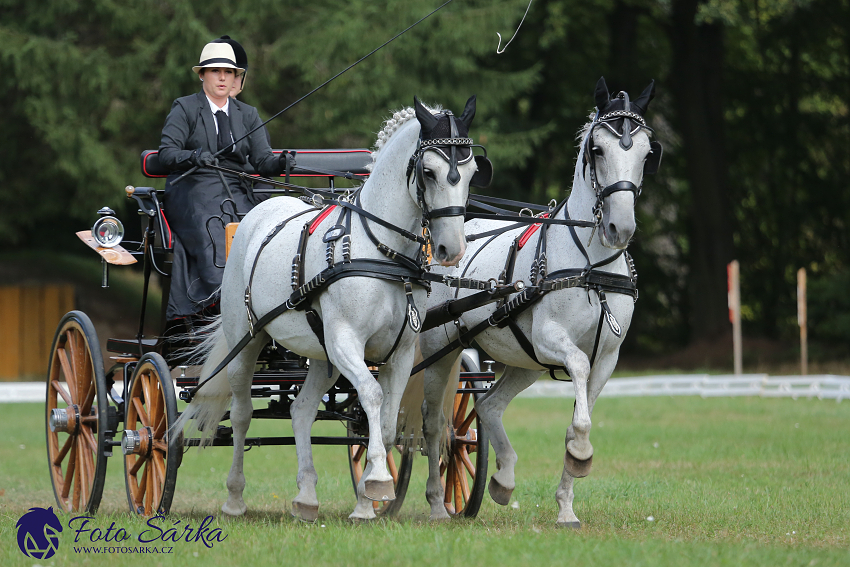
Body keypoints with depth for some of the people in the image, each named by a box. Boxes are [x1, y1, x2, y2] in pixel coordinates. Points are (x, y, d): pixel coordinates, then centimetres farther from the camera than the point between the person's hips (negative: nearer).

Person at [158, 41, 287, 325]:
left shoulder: (248, 115, 18)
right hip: (193, 192, -3)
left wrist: (281, 163, -15)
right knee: (212, 238, -31)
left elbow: (262, 161, 8)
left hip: (235, 193, 3)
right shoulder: (184, 108, 6)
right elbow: (166, 152, -6)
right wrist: (194, 157, -27)